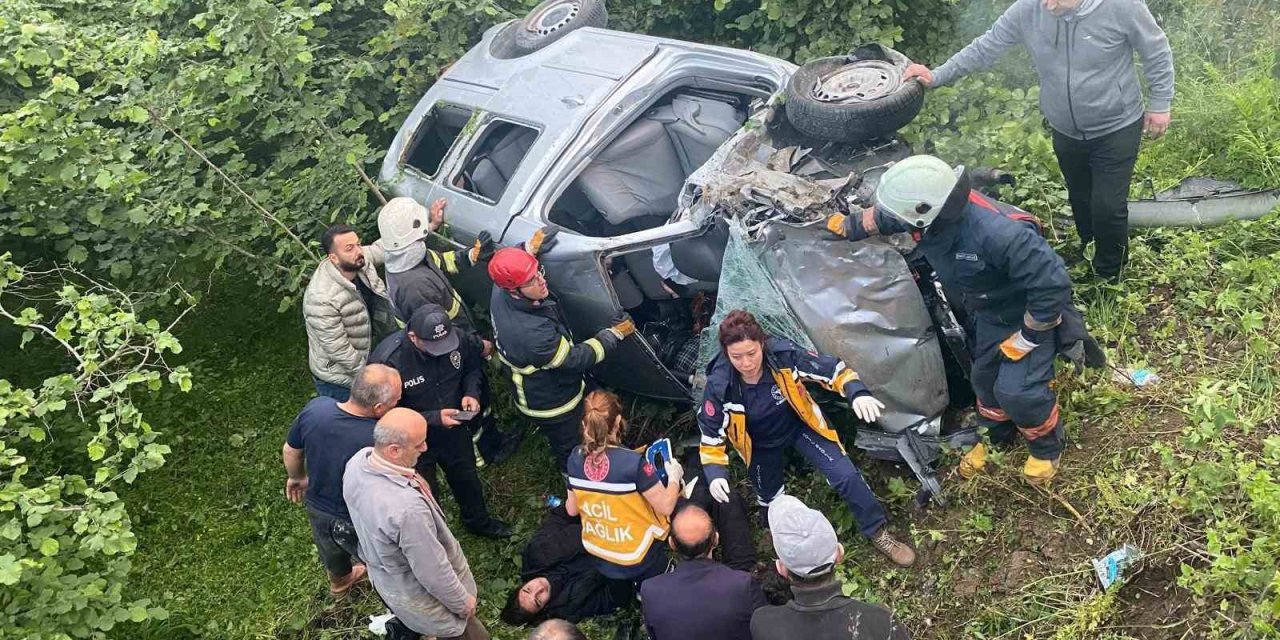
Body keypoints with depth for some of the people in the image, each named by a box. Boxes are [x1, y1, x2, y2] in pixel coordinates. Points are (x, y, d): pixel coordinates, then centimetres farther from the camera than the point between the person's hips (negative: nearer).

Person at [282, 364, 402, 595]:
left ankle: (339, 580, 66)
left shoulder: (315, 407, -26)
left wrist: (297, 477, 14)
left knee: (332, 549, 36)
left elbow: (290, 452, -6)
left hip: (317, 509, 5)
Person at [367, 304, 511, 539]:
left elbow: (473, 366, 1)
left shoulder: (456, 337, -21)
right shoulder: (387, 360, -36)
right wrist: (433, 418, -33)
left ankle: (478, 521, 58)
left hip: (453, 428, 5)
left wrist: (471, 393, -18)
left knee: (467, 478, 29)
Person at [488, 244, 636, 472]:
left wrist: (531, 248, 1)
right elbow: (575, 358, -30)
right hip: (552, 406, -8)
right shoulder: (530, 332, -45)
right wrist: (615, 334, -22)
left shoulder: (500, 293, -21)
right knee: (572, 453, 21)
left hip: (533, 392, 8)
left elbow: (512, 269, 8)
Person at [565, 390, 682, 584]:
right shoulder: (633, 462, -27)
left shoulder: (576, 459, -11)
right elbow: (666, 506, -18)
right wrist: (674, 477, 0)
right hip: (636, 560, -4)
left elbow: (571, 509, 2)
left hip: (597, 556, 4)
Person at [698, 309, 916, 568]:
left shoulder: (783, 354, -33)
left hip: (800, 426, 0)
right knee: (772, 501, 16)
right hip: (762, 445, 0)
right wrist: (716, 473, -38)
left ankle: (878, 534, 14)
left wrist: (858, 394, -41)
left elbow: (833, 369, -22)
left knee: (846, 475, -8)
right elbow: (711, 437, -21)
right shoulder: (719, 386, -33)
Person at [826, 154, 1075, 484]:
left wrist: (1026, 338, -27)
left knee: (1017, 389, -12)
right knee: (985, 374, 18)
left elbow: (1052, 283, -39)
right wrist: (847, 226, 22)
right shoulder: (932, 208, -21)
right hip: (990, 310, 7)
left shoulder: (1000, 234, -46)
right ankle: (994, 436, 47)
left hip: (1031, 310, -7)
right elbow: (881, 217, 3)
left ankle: (1048, 445, 19)